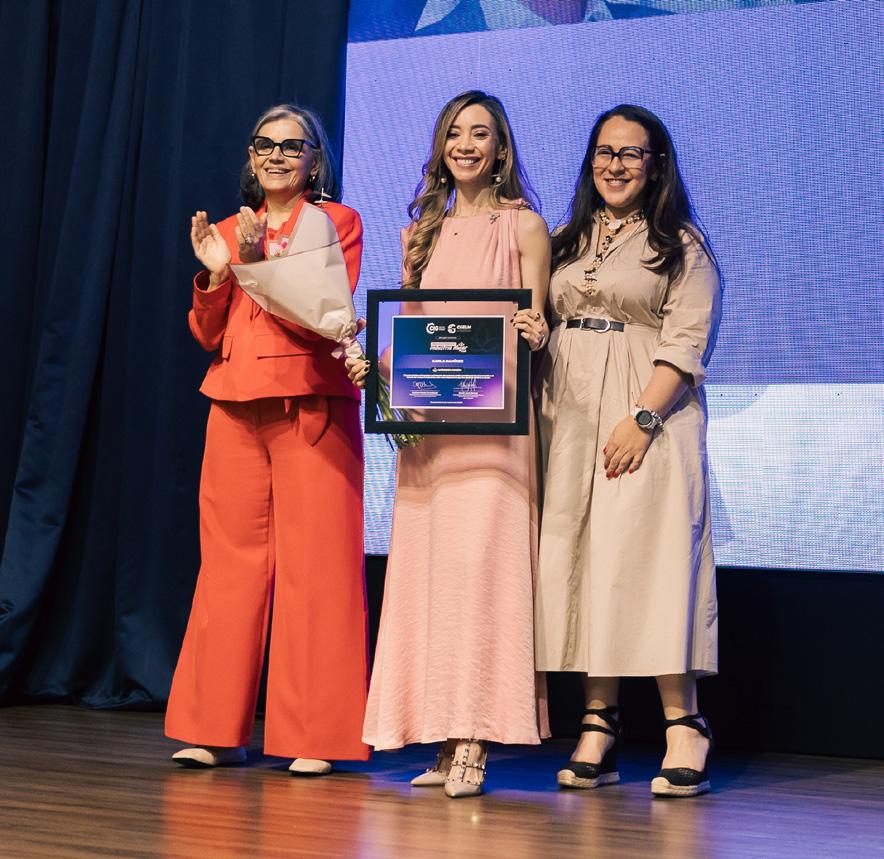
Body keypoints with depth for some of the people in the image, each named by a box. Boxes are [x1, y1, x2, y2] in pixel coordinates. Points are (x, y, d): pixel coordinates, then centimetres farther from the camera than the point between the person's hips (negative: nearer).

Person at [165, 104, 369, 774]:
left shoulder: (338, 222, 7)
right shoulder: (228, 232, 18)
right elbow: (208, 335, 13)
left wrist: (262, 262, -15)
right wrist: (216, 274, -3)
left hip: (313, 409, -4)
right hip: (236, 410, 4)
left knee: (315, 567, -5)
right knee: (230, 562, 3)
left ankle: (314, 736, -1)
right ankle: (218, 730, 9)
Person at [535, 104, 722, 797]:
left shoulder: (682, 245, 5)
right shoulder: (566, 242, 19)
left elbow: (687, 343, -6)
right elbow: (541, 330, 17)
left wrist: (642, 417, -18)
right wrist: (544, 415, 2)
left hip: (648, 418, -5)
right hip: (569, 421, 5)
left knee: (647, 559, -12)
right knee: (580, 563, -1)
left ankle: (683, 727, -8)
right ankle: (598, 725, 1)